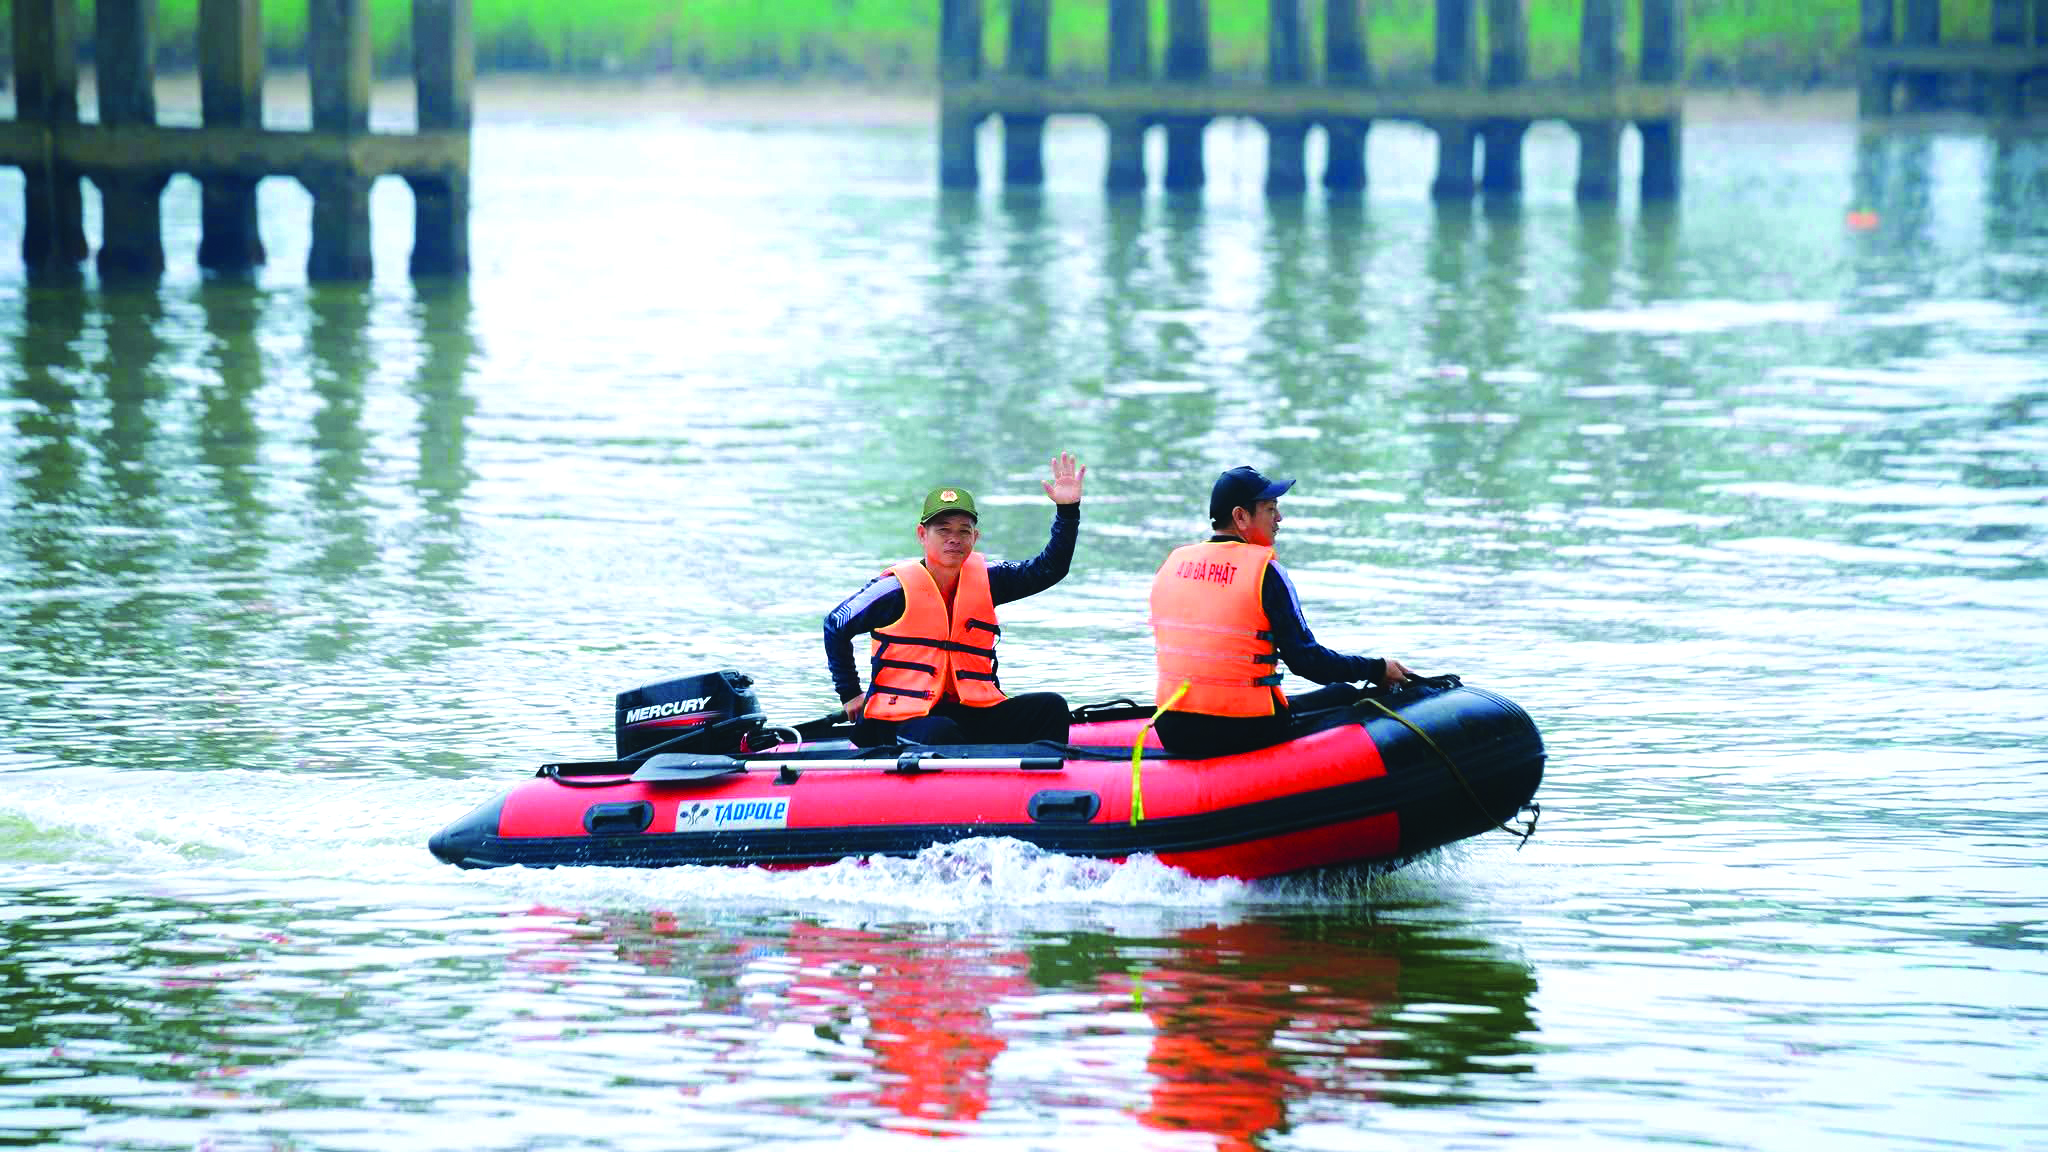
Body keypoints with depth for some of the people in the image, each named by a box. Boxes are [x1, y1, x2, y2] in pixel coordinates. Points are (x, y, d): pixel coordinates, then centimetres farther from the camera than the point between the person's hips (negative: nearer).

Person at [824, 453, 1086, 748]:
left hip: (971, 714, 5)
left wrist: (1067, 510, -8)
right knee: (941, 734, -40)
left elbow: (1049, 569, 5)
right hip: (901, 720, -5)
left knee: (1050, 708, -13)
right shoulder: (898, 589, -7)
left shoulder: (984, 580, 6)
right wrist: (849, 693, 8)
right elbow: (836, 626, 6)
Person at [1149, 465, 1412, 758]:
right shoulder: (1265, 572, -11)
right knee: (1344, 696, 13)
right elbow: (1305, 660, -11)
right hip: (1246, 733, -6)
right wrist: (1378, 670, 2)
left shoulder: (1172, 564, 7)